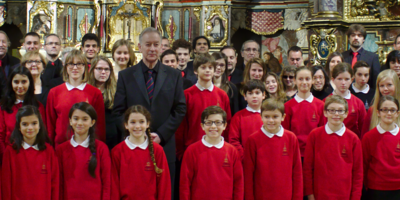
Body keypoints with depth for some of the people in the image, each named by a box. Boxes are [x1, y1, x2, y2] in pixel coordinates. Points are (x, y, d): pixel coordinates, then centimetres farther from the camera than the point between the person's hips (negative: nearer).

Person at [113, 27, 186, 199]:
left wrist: (161, 135, -9)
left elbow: (180, 109, 2)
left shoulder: (174, 75, 7)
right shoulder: (125, 75, 7)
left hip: (165, 146, 0)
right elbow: (119, 111, 3)